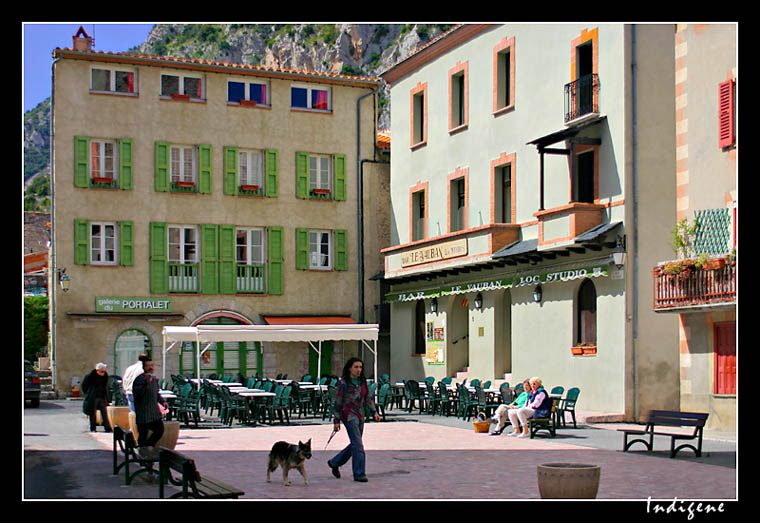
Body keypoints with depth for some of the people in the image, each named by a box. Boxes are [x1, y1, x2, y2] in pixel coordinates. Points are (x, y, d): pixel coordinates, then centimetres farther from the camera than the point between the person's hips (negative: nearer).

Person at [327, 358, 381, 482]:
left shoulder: (362, 382, 9)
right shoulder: (342, 383, -9)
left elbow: (368, 398, 15)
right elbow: (337, 403, -6)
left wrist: (374, 412, 3)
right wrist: (336, 421, -6)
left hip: (360, 416, 7)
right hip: (349, 415, -7)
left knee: (354, 445, 15)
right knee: (358, 445, -11)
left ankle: (334, 463, 33)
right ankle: (359, 474, -4)